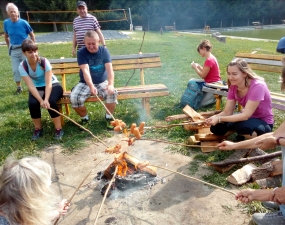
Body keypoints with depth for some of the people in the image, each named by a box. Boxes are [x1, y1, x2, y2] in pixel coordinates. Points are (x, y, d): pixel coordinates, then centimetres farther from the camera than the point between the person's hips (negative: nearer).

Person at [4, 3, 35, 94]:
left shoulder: (24, 23, -12)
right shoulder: (6, 23, -3)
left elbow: (32, 35, -1)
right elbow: (6, 36, 13)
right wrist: (9, 47, 10)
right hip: (13, 50, 3)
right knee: (15, 70, 6)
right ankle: (19, 87, 20)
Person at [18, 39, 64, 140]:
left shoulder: (44, 61, -21)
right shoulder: (22, 66, -15)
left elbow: (49, 83, -26)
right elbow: (31, 86, -23)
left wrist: (46, 99, -40)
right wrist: (41, 100, -36)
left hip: (53, 85, -2)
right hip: (37, 88, 2)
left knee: (51, 101, -33)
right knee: (32, 103, -28)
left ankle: (59, 129, -17)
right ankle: (38, 129, -5)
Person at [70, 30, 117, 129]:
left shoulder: (104, 51, -4)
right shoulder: (81, 53, -10)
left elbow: (109, 68, -16)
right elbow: (85, 70, -24)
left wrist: (111, 84, -34)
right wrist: (91, 86, -41)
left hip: (102, 82, 1)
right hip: (86, 83, 0)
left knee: (112, 93, -30)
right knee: (74, 98, -26)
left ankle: (109, 117, -6)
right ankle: (85, 118, 1)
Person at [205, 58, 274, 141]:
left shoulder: (257, 86, -29)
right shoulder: (233, 86, -8)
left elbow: (245, 115, -33)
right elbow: (227, 112, -10)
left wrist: (219, 119, -38)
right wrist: (214, 118, -31)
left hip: (264, 123, -6)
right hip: (248, 118, 6)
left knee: (241, 125, -38)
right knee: (216, 127, -12)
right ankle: (242, 134, 12)